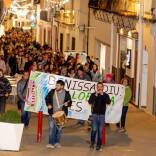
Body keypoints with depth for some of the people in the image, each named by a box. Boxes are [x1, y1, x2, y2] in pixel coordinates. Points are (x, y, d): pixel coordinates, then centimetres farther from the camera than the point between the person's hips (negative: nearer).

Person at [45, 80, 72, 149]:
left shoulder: (66, 94, -6)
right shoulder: (52, 92, -1)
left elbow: (70, 102, 1)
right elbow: (47, 98, 14)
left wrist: (67, 104, -20)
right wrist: (48, 104, -2)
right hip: (52, 113, 0)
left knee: (59, 128, 11)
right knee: (52, 128, -6)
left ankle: (57, 142, 24)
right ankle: (51, 143, -4)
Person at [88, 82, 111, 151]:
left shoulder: (105, 95, 3)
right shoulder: (93, 94, 2)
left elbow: (108, 102, -14)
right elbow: (90, 102, -12)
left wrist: (102, 94, -19)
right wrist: (96, 95, -19)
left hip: (102, 115, 1)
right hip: (95, 114, 0)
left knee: (100, 131, 2)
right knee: (94, 130, -3)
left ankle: (99, 145, 8)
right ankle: (92, 142, 19)